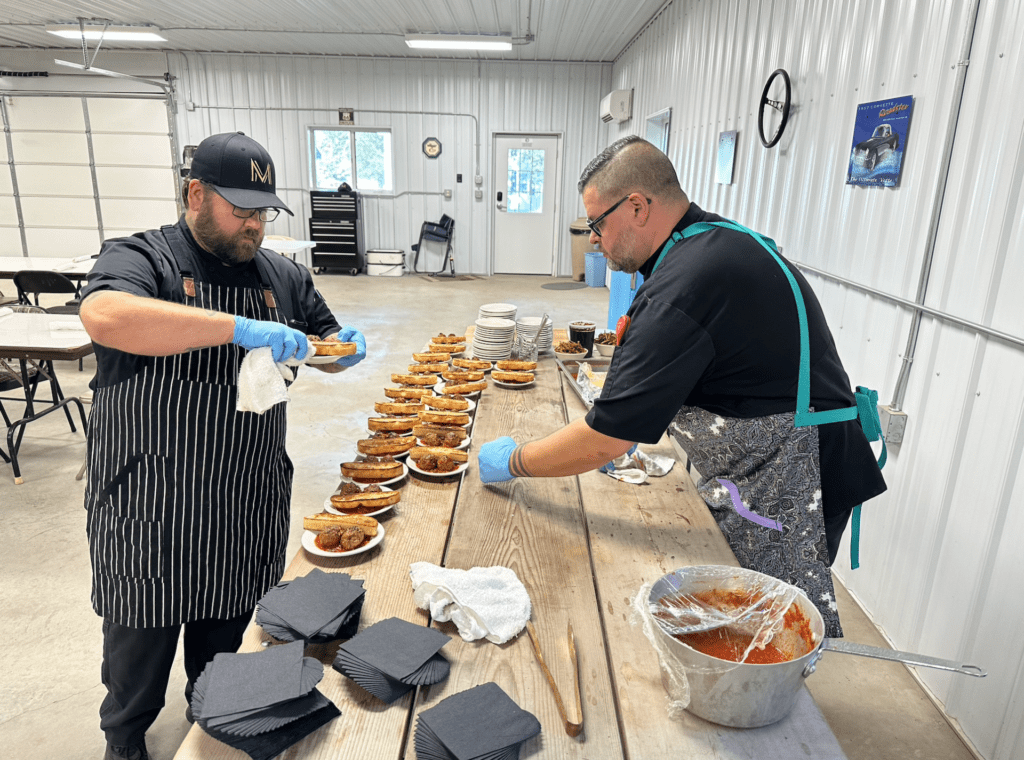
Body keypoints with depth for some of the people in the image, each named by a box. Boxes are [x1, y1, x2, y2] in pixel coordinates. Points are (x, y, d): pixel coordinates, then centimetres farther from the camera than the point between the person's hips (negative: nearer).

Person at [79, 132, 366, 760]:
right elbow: (104, 317, -31)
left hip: (249, 509, 4)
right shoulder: (141, 258, -9)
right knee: (142, 641, 15)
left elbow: (327, 347, 16)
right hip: (150, 508, -4)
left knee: (224, 639, 22)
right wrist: (238, 327, -38)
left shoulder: (284, 276, 6)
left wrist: (344, 349, -8)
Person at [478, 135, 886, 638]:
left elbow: (604, 443, -23)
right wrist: (628, 422, 12)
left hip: (782, 485, -10)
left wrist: (511, 463, -8)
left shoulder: (685, 285, -27)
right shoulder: (719, 237, 6)